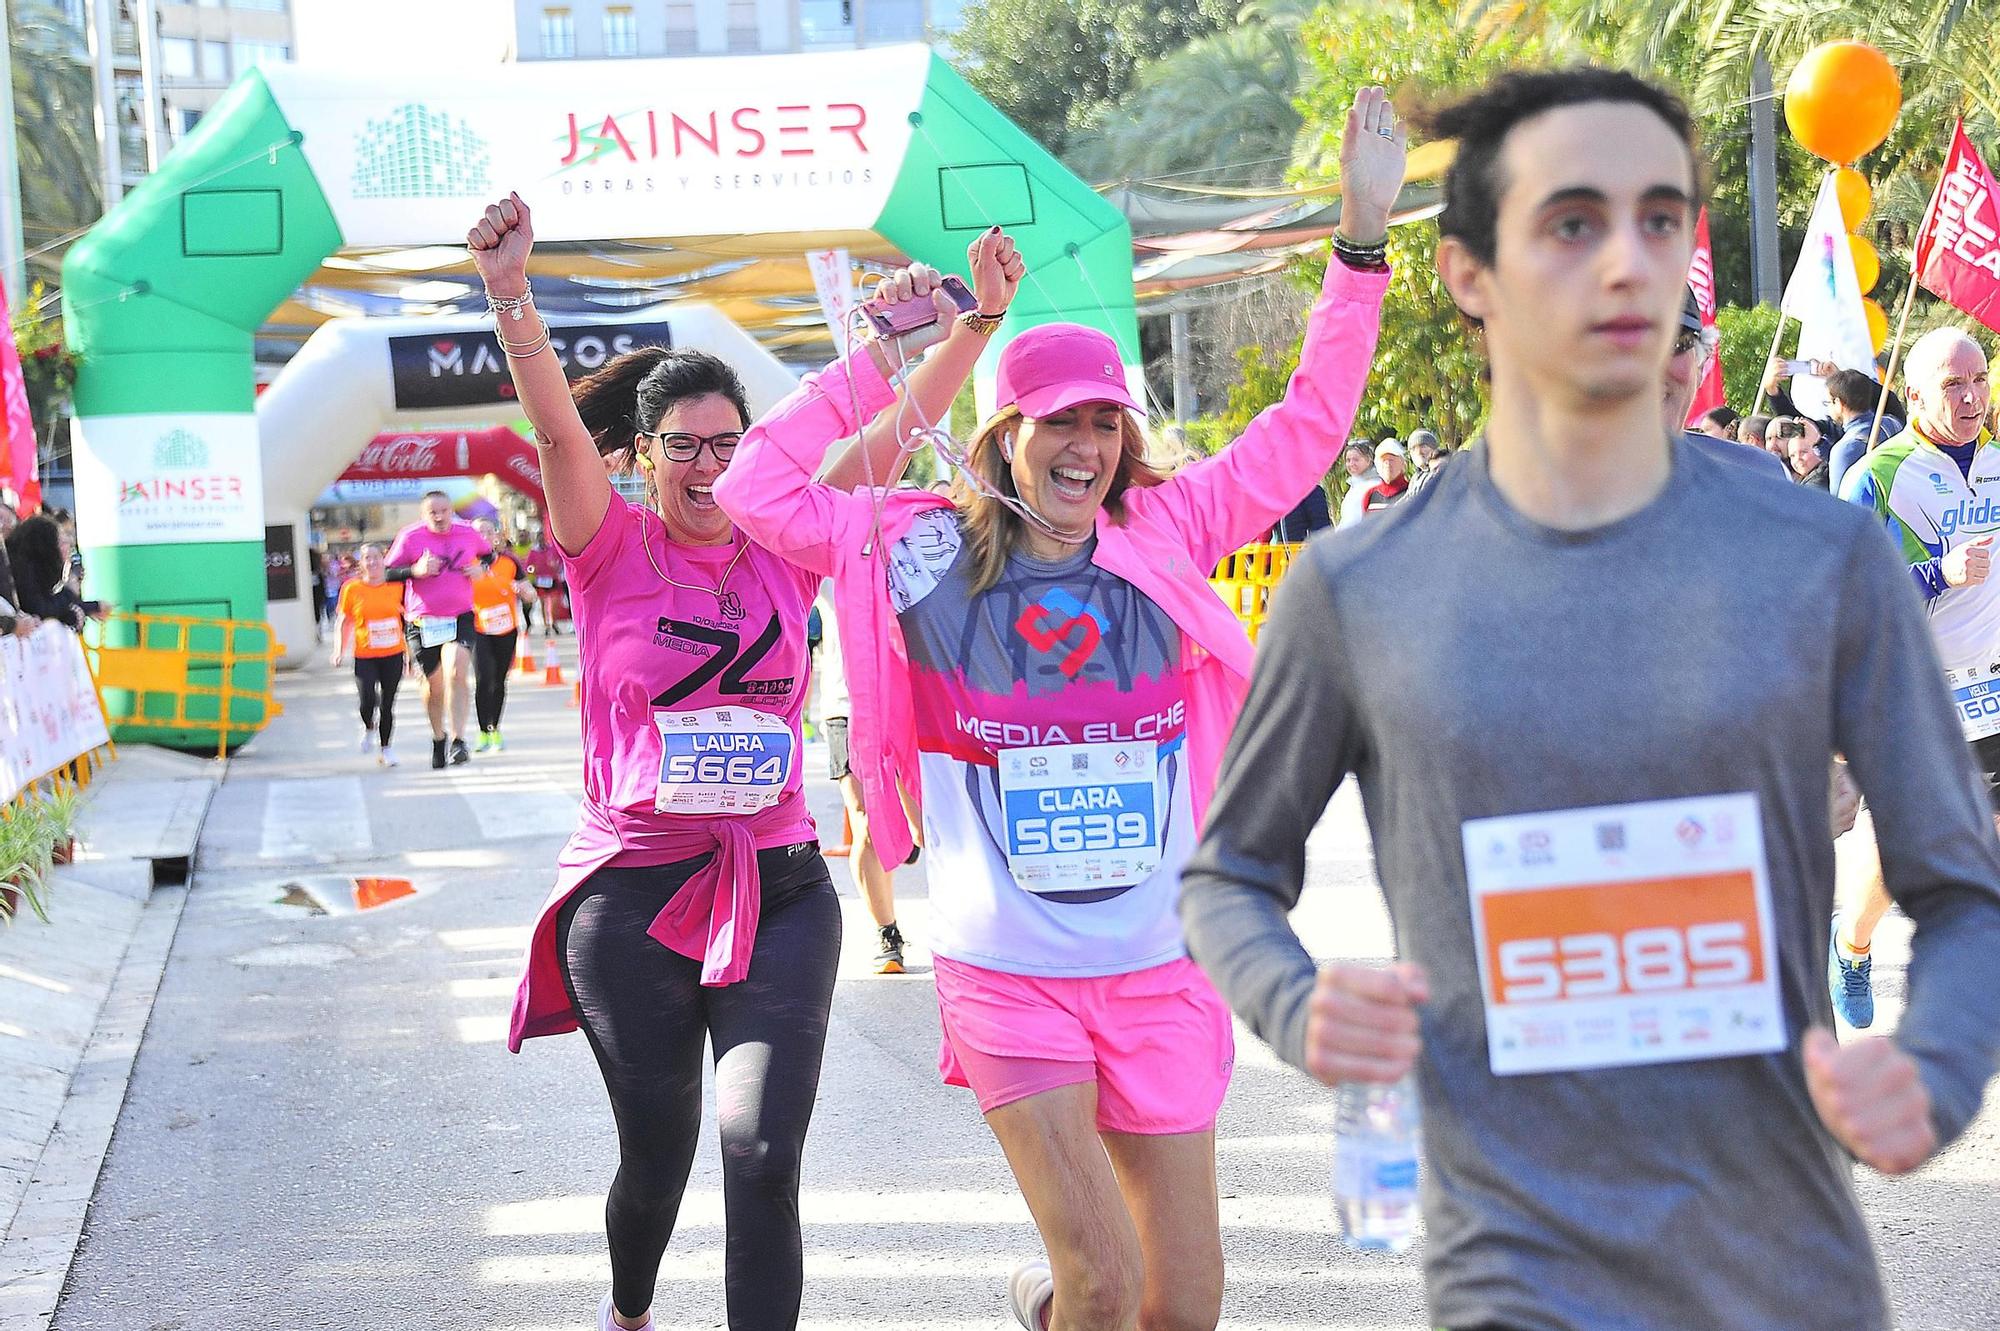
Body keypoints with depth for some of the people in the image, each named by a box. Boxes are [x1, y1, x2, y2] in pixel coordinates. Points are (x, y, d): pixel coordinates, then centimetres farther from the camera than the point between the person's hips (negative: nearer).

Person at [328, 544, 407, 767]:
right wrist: (339, 650, -1)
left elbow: (407, 619, 13)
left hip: (393, 655, 1)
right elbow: (343, 621, 9)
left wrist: (410, 650, 14)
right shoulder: (352, 589, -1)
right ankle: (368, 728, 18)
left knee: (388, 704, 5)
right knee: (368, 700, -15)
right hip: (365, 656, -1)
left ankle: (385, 747, 21)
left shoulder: (397, 586, 2)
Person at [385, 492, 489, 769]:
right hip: (424, 621, 0)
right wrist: (415, 571, -20)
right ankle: (438, 738, 35)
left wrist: (480, 568, 0)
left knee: (457, 674, -21)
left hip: (461, 617, 0)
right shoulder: (410, 537, -6)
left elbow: (489, 554, 22)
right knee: (434, 684, 10)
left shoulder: (468, 532, 1)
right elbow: (388, 573, -3)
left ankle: (457, 741, -20)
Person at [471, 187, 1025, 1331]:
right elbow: (558, 427, -18)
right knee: (658, 1153, 13)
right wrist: (511, 297, -34)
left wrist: (985, 315, -11)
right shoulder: (614, 550, -2)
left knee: (763, 1157, -12)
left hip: (779, 893, 1)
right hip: (633, 893, -1)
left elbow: (900, 426, 0)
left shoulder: (786, 549, 5)